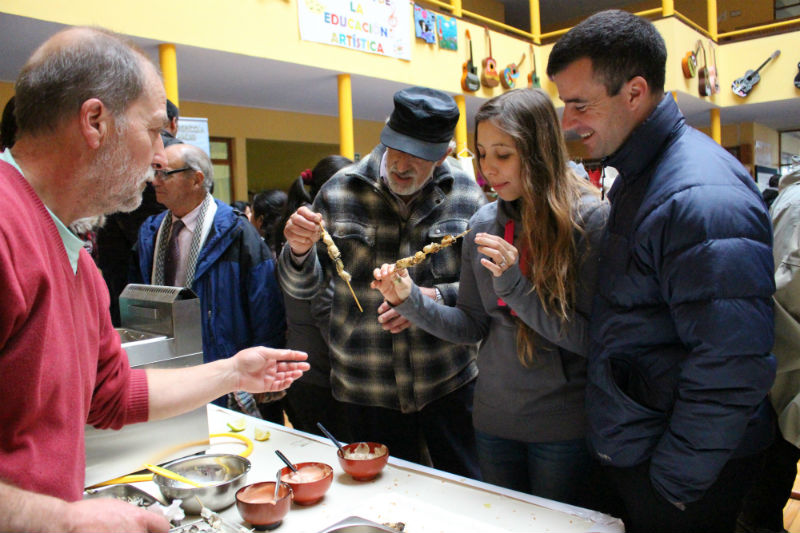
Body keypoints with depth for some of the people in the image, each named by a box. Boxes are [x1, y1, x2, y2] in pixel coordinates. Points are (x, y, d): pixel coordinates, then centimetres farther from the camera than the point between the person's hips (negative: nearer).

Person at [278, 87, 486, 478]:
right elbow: (302, 287, 1)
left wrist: (438, 298, -18)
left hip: (450, 384, 0)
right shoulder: (340, 192, -5)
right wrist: (299, 251, -21)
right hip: (367, 390, 0)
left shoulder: (466, 195, -4)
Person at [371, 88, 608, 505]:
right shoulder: (484, 222, 0)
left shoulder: (589, 217, -14)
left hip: (562, 424, -4)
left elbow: (593, 338, -17)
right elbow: (472, 326, 3)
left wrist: (516, 286, -26)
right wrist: (411, 301, -12)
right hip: (494, 417, 5)